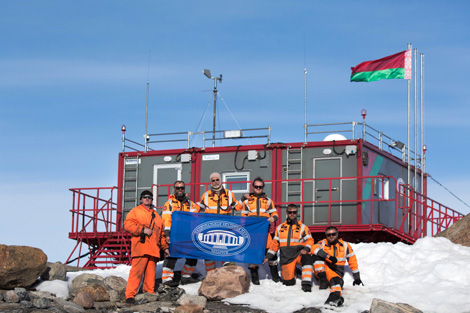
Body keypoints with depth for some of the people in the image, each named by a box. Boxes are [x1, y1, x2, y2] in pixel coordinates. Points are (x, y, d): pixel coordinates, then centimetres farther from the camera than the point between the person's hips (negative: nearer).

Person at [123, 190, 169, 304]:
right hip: (140, 247, -5)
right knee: (137, 271, -13)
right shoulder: (135, 211, 11)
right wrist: (142, 230, -11)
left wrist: (165, 247, 23)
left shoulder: (156, 215, 27)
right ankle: (130, 295, -14)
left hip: (153, 249, 5)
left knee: (151, 273, 1)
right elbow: (128, 225, -4)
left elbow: (161, 234, 30)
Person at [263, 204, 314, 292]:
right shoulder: (280, 227, 17)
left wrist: (306, 249, -17)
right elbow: (275, 243, 19)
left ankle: (306, 284, -37)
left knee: (307, 258, -38)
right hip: (286, 257, 2)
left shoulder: (302, 227, 10)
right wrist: (268, 256, 12)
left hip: (298, 253, -2)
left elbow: (310, 240, 3)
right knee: (289, 282, -11)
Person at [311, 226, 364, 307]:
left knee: (336, 280, -38)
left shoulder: (345, 246, 12)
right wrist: (328, 256, -28)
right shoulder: (322, 243, 7)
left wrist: (357, 278, 12)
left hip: (336, 272, -1)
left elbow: (353, 262, 16)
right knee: (317, 255, -25)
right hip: (322, 271, 1)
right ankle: (323, 281, -29)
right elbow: (314, 249, -17)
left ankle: (335, 295, -70)